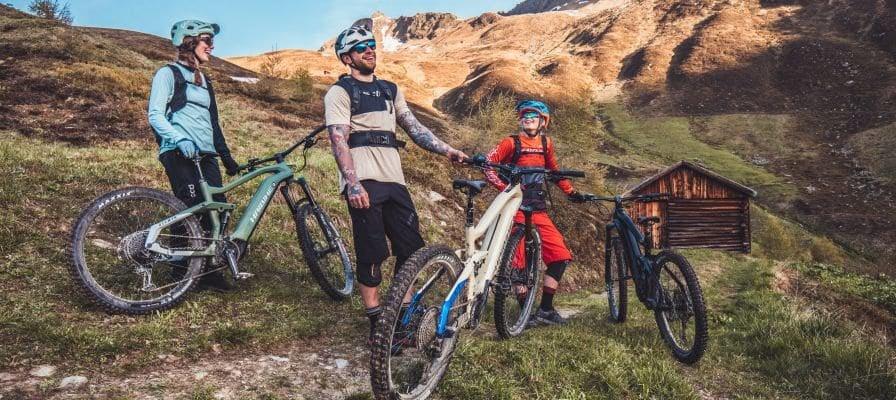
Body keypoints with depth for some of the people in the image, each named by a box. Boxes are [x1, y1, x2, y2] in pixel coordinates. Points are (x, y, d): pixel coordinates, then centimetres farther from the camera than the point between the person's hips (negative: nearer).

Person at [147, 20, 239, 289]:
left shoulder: (204, 81, 25)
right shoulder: (169, 73, 3)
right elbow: (155, 114, -8)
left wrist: (227, 157, 21)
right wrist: (180, 138, -24)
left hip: (205, 155, 7)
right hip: (179, 153, -7)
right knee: (190, 211, -16)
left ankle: (210, 270, 7)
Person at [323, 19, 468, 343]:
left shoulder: (390, 91, 21)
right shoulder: (340, 93, 2)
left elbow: (414, 127, 15)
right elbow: (339, 140, -9)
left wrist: (447, 150, 1)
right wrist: (353, 184, -22)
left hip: (394, 180, 6)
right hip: (363, 183, -6)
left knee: (412, 249, 4)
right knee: (372, 254, -4)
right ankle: (377, 325, 7)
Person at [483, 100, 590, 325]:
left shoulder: (546, 143, 13)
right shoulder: (512, 143, -3)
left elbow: (554, 170, 26)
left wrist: (571, 192, 22)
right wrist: (504, 187, -22)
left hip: (539, 210, 5)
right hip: (516, 208, -5)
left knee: (561, 256, -1)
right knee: (520, 261, -5)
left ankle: (545, 309, 10)